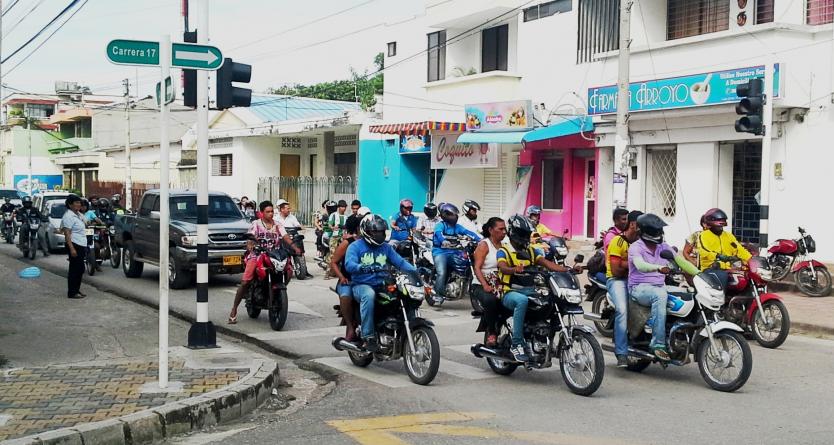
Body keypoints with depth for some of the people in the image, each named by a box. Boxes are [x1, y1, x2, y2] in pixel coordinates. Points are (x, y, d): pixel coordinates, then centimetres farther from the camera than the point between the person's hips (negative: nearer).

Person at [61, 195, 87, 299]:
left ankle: (77, 289, 24)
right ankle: (72, 292, -2)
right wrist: (71, 248, -26)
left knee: (80, 269, 14)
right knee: (75, 269, -7)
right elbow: (67, 233, -20)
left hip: (82, 245, 10)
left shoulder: (79, 214, 14)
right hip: (74, 245, -10)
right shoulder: (68, 216, -14)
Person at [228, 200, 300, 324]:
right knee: (245, 282, -18)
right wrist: (250, 246, -34)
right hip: (256, 256, -3)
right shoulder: (256, 224, 3)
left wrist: (295, 247, -18)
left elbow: (285, 237, 0)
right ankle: (234, 310, -8)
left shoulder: (277, 225, 13)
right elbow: (251, 237, -12)